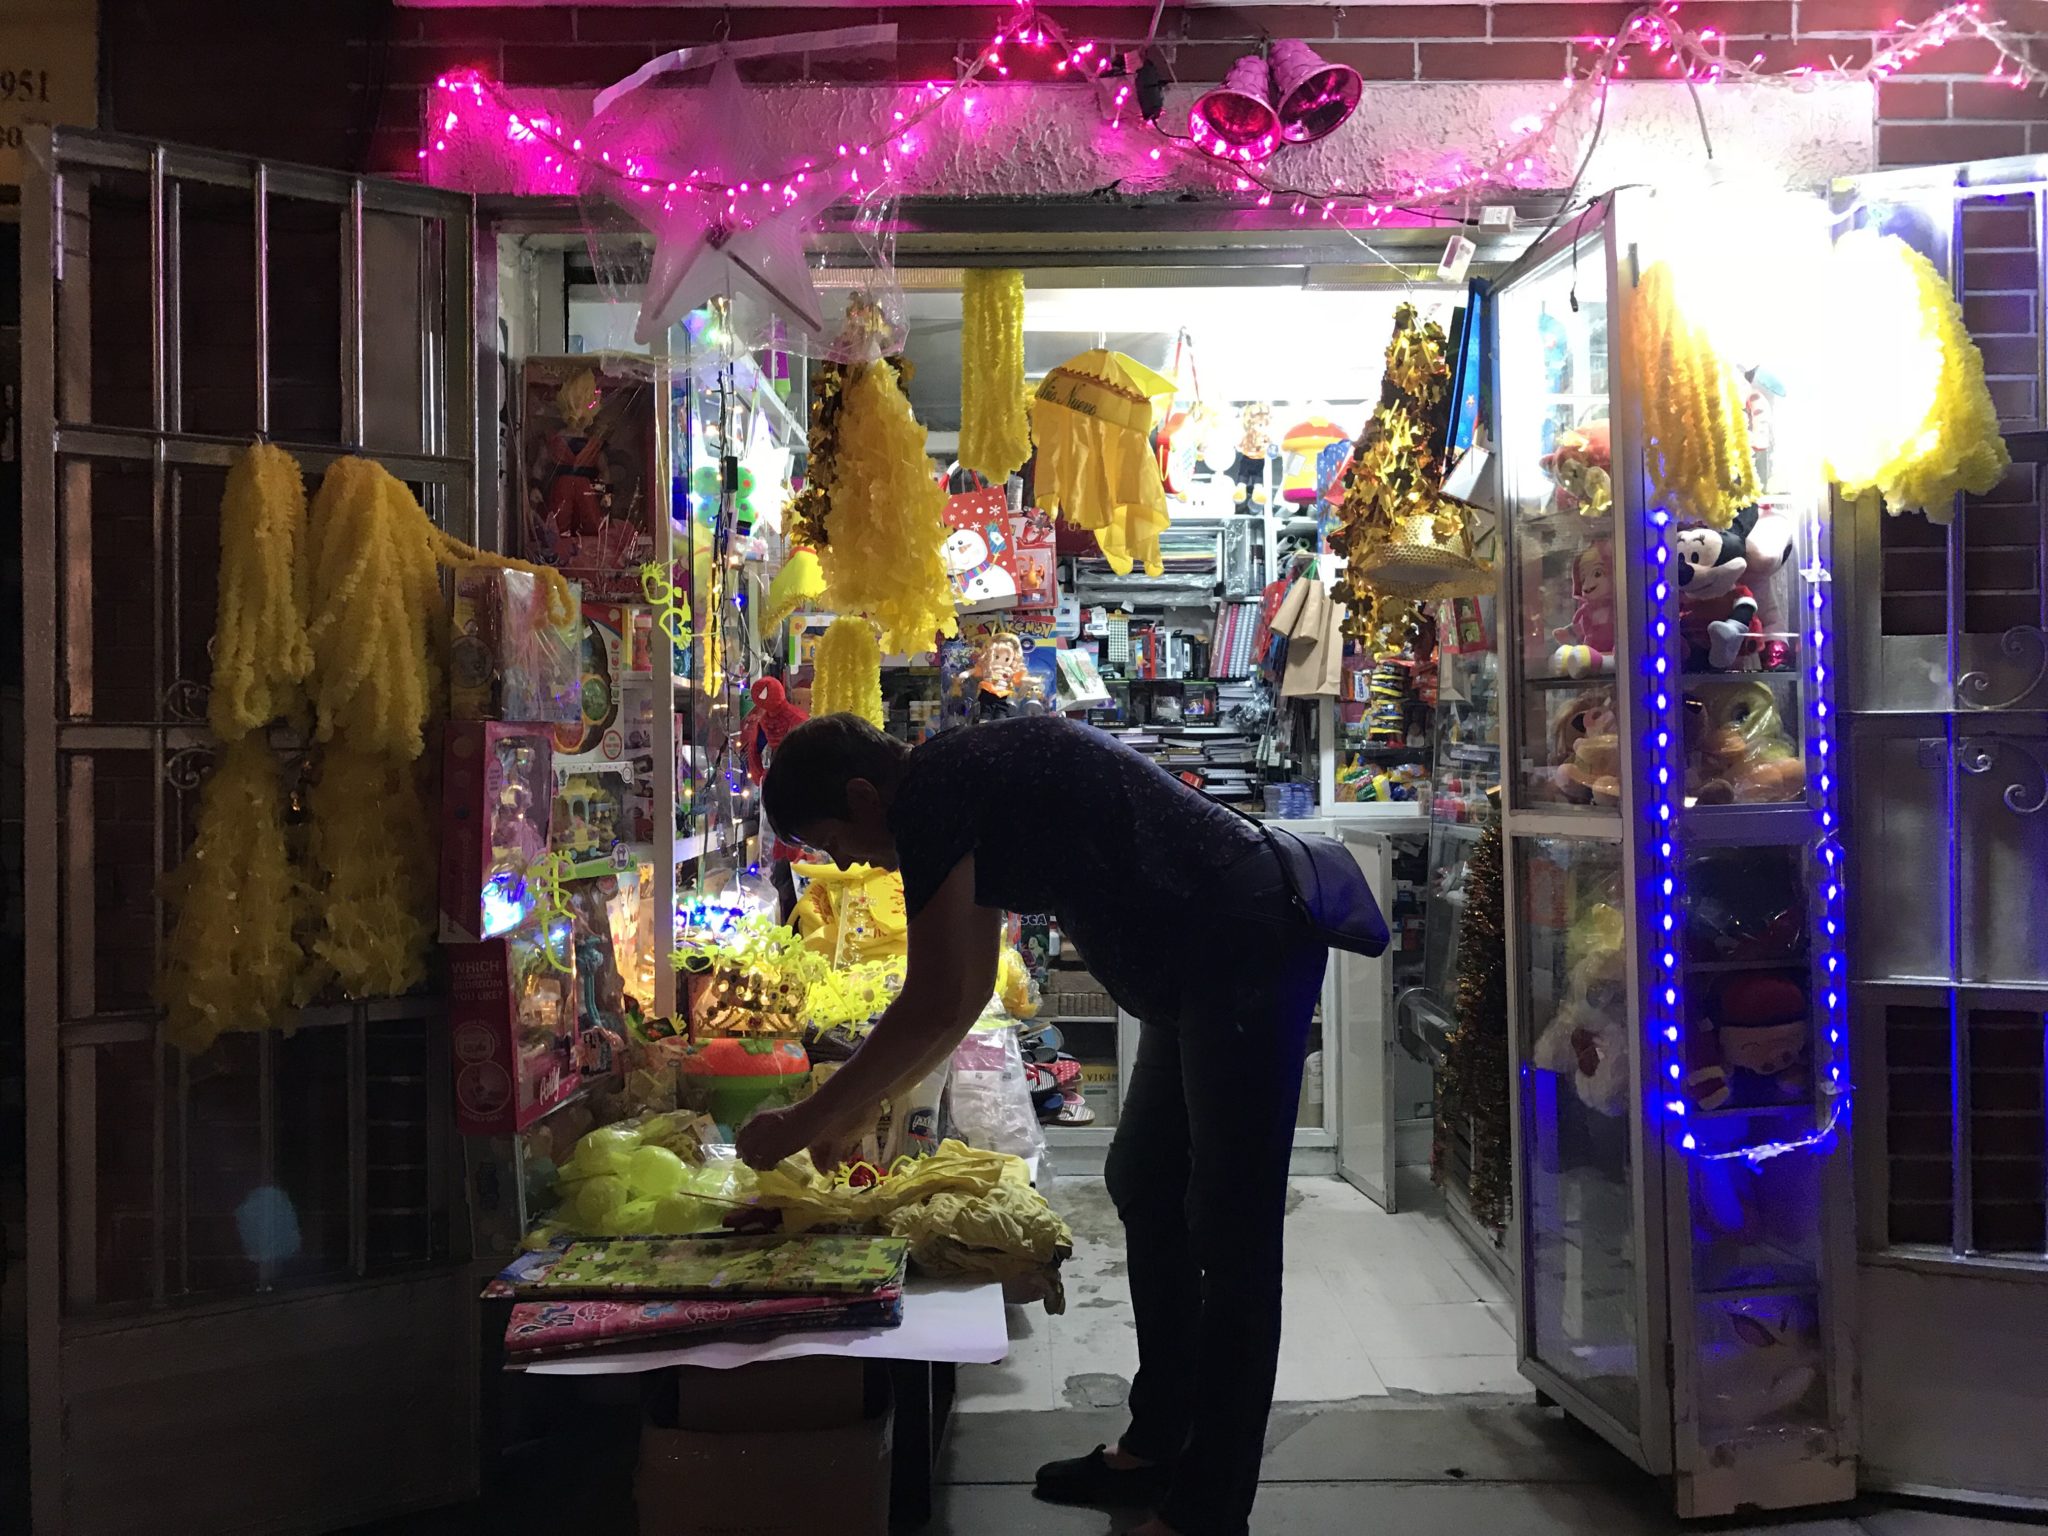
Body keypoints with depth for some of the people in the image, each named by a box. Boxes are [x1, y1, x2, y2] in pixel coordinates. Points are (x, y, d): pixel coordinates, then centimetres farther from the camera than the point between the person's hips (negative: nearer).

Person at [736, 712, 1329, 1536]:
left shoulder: (930, 795, -15)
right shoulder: (965, 786, 14)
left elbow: (933, 1009, -18)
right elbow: (968, 990, 22)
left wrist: (804, 1122, -7)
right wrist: (857, 1109, 26)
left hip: (1246, 957, -11)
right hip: (1201, 972, 11)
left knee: (1229, 1233, -5)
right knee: (1145, 1188, 18)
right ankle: (1155, 1447, 29)